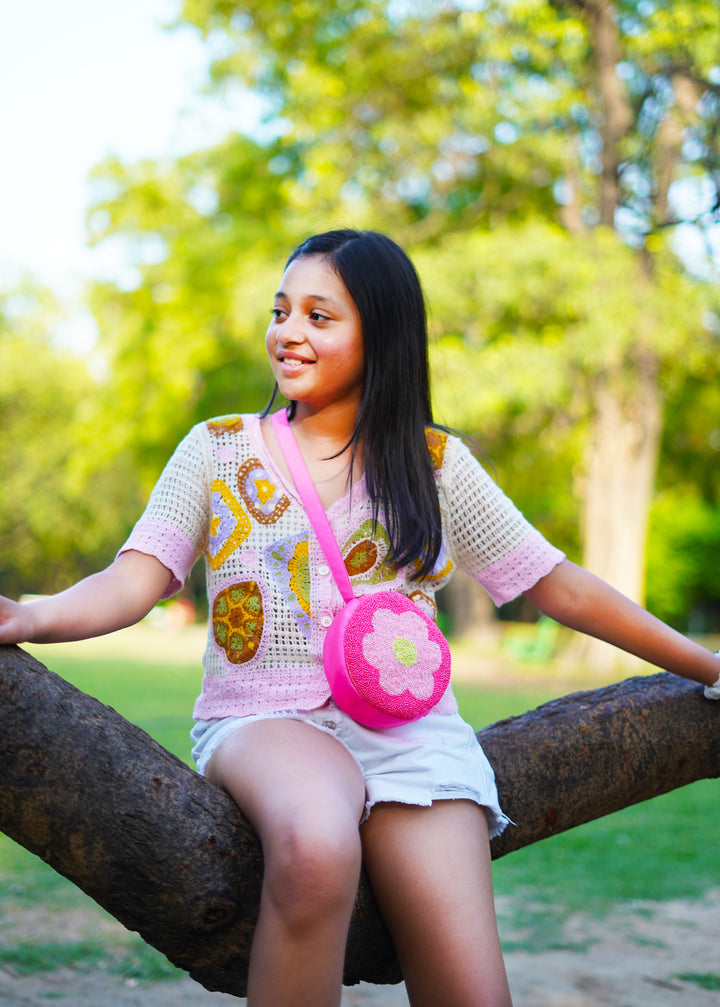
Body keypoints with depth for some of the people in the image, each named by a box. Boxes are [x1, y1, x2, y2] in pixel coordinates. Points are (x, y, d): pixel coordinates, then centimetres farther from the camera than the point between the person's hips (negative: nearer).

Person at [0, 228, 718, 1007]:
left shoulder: (436, 465, 12)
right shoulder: (217, 451, 11)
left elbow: (561, 587, 15)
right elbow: (132, 583, -1)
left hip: (412, 734, 1)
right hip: (262, 723, -1)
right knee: (315, 844, -38)